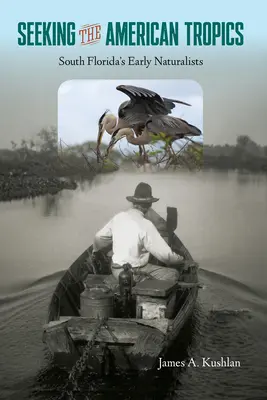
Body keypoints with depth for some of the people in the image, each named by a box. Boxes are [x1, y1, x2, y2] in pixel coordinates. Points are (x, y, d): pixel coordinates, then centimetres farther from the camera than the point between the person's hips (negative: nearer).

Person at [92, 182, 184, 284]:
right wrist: (179, 259, 4)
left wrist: (95, 249, 37)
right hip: (133, 274, -8)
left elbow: (99, 237, 15)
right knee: (173, 274, -3)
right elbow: (164, 253, -17)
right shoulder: (146, 225, -20)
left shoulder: (118, 217, 0)